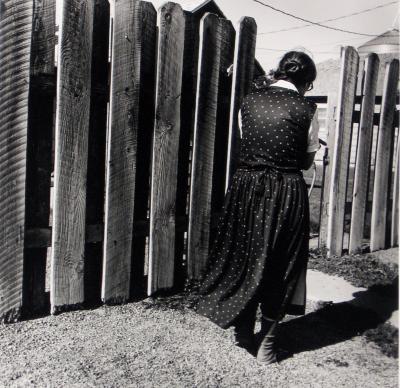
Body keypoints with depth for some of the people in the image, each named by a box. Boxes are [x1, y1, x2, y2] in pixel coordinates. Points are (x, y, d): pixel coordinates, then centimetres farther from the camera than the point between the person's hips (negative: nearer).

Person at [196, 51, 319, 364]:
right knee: (280, 265, 11)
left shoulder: (250, 100, 5)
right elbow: (307, 161, 1)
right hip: (286, 192, -3)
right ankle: (267, 343, 22)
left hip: (246, 186, 3)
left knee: (242, 258, 16)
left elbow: (247, 143, 12)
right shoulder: (305, 107, -5)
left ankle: (243, 336, 30)